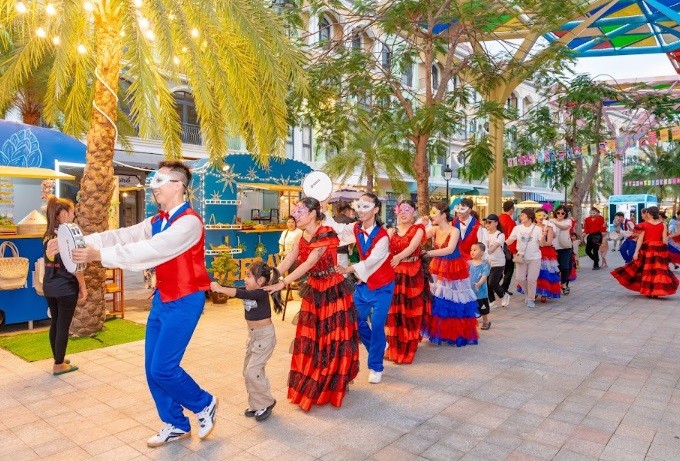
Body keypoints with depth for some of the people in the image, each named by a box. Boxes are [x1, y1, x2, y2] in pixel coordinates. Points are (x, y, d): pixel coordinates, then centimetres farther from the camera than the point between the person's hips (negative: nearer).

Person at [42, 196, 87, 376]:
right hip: (66, 288, -7)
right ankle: (59, 365, 11)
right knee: (63, 326, 3)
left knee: (55, 324, 16)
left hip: (49, 287, 7)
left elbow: (48, 262, 13)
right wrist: (83, 287, -8)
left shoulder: (47, 235, 7)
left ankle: (58, 359, 28)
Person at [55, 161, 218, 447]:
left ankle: (204, 405, 19)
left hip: (184, 302, -9)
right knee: (152, 368, 11)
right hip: (162, 298, 9)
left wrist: (99, 255, -31)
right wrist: (81, 242, -13)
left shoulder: (189, 222, -19)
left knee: (163, 368, -7)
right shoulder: (156, 222, 10)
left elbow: (148, 250, -29)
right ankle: (175, 425, 28)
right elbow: (122, 236, -1)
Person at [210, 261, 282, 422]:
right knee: (248, 371, 11)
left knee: (253, 370, -10)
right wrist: (217, 288, -21)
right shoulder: (249, 292, 3)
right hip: (253, 335, 9)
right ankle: (256, 404, 24)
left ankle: (266, 403, 8)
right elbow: (236, 292, -7)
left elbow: (239, 293, -34)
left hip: (265, 335, -9)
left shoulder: (261, 293, -21)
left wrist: (220, 289, -38)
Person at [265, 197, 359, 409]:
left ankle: (332, 387, 20)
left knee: (333, 339, 3)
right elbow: (287, 260, -6)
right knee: (309, 338, 11)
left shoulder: (326, 235, -21)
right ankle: (309, 387, 26)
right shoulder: (302, 237, 3)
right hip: (313, 290, 7)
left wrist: (282, 284, -35)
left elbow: (308, 264, -29)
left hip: (333, 290, -7)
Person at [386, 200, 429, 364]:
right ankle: (392, 348, 22)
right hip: (393, 274, 3)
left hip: (412, 275, -3)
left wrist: (398, 257, -33)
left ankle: (406, 351, 16)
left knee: (409, 312, 2)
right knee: (393, 312, 6)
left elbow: (412, 247, -18)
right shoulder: (391, 231, 10)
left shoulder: (418, 229, 0)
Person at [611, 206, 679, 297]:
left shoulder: (644, 225, -5)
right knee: (659, 269, 7)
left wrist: (636, 252, -5)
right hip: (659, 249, 1)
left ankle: (648, 291, 15)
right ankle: (656, 292, 7)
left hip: (647, 249, 0)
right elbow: (665, 241, -4)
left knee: (647, 269, 10)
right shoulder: (663, 224, -2)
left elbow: (640, 239, -6)